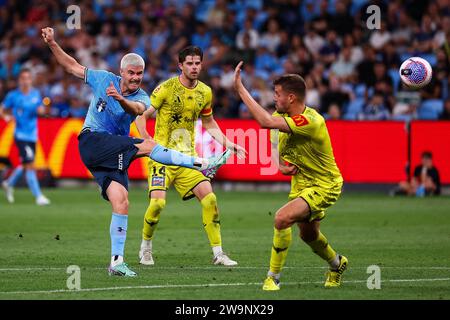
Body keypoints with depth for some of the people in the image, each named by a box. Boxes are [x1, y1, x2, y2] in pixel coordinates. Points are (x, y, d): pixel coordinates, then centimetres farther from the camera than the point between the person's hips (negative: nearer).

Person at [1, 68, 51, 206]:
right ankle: (38, 196, -12)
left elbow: (41, 109, 17)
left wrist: (41, 110, -6)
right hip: (21, 135, -6)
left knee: (25, 165, 17)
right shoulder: (13, 95, -6)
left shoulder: (36, 94, 6)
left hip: (33, 135, 6)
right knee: (30, 165, -14)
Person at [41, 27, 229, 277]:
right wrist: (52, 43, 3)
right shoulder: (104, 79, 1)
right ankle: (202, 164, -18)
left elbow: (137, 109, -26)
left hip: (114, 157, 4)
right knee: (147, 146, -22)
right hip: (92, 141, -3)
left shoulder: (141, 99, 0)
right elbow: (72, 66, 13)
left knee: (121, 202, -10)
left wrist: (121, 100, -48)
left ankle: (116, 261, -7)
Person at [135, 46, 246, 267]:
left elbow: (209, 123, 22)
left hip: (188, 156, 4)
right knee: (158, 201, -19)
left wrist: (227, 144, 11)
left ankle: (218, 253, -1)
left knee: (209, 198, -9)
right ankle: (146, 248, 7)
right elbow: (141, 116, -5)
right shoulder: (166, 88, -10)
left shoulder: (205, 92, 6)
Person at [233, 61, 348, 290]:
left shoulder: (311, 121, -33)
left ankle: (273, 277, -16)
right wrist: (283, 166, -8)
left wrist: (240, 88, -41)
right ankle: (337, 264, 56)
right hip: (302, 182, 9)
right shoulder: (283, 115, -6)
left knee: (282, 218, -28)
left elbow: (266, 122, -44)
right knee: (308, 235, 25)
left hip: (324, 185, -9)